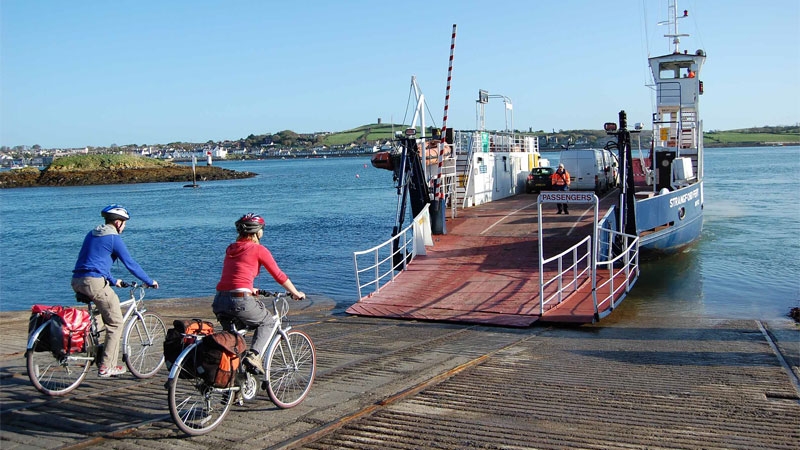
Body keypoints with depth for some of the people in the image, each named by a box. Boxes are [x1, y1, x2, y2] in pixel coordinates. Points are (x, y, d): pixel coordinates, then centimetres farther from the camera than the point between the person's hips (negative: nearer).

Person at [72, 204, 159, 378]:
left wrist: (113, 281, 38)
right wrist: (149, 281, 8)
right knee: (116, 323, 1)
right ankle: (107, 367, -1)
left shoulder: (91, 234, 22)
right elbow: (131, 264, -2)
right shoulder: (114, 238, -3)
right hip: (95, 282, -9)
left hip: (77, 282, 9)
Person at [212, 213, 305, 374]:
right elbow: (279, 276, 6)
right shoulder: (258, 249, 1)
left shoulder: (230, 249, 20)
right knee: (267, 322, 20)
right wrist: (296, 293, 19)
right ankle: (253, 355, 0)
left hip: (219, 301, 6)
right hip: (241, 301, -6)